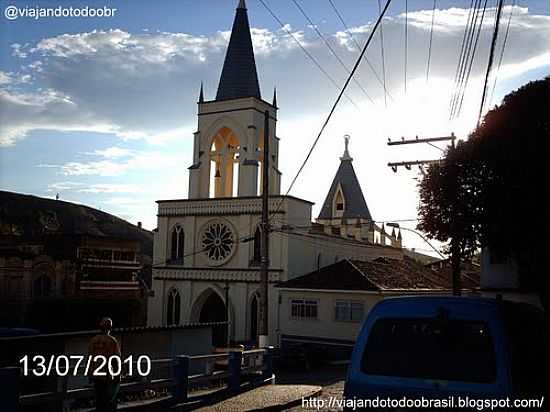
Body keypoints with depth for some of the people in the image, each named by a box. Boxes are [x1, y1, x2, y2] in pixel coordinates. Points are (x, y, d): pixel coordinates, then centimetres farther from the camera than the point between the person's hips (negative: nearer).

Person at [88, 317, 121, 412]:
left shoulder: (93, 340, -1)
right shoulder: (113, 341, -12)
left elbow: (90, 358, 3)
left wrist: (90, 374, 13)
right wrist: (118, 375, -2)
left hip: (96, 375, 4)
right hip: (109, 375, -4)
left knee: (99, 398, 14)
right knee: (110, 399, 6)